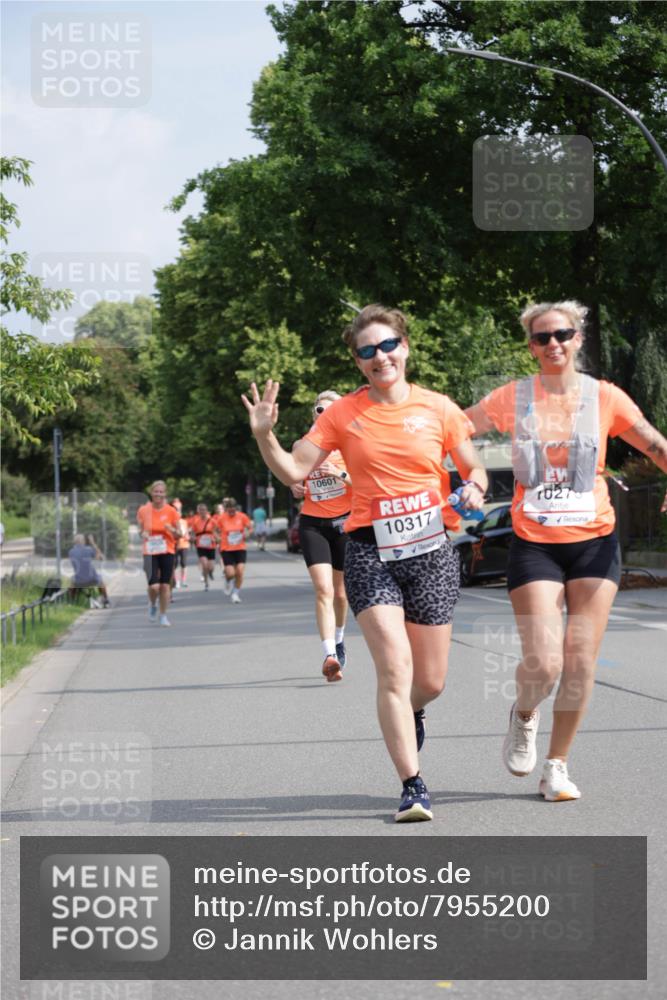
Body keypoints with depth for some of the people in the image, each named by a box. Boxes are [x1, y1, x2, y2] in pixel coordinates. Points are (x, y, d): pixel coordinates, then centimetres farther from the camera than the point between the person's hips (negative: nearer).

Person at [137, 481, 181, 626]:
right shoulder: (143, 510, -1)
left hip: (168, 552, 1)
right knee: (153, 586, -12)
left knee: (165, 585, 2)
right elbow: (140, 530, 11)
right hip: (150, 553, -1)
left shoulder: (171, 511, -2)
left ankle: (163, 615, 17)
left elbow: (179, 535, 4)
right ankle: (152, 605, 20)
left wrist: (172, 530, -18)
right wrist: (142, 534, -12)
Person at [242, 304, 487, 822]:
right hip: (370, 552, -2)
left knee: (431, 680, 8)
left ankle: (410, 714, 46)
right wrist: (264, 435, -16)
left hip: (430, 551, 2)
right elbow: (294, 470, 0)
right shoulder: (343, 414, 2)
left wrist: (474, 488, -10)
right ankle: (413, 787, -12)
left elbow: (475, 470, 12)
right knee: (395, 668, -16)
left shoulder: (439, 409, 3)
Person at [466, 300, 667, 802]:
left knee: (580, 664, -1)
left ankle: (557, 767, 16)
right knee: (543, 663, -13)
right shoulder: (512, 398, 1)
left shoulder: (605, 397, 1)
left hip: (595, 542, 1)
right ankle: (524, 715, 23)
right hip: (535, 546, -1)